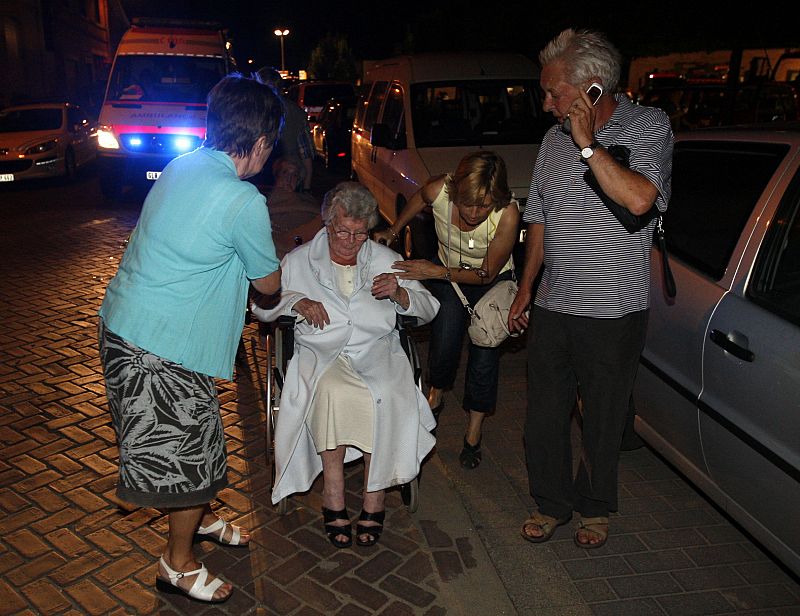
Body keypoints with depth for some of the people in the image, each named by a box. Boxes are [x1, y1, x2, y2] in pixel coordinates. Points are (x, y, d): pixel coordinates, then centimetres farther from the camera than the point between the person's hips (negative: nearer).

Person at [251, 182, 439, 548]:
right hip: (322, 353, -1)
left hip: (377, 351, 1)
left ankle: (374, 497, -17)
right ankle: (334, 496, -21)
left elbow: (428, 309, 15)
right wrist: (296, 301, -6)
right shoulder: (300, 260, 14)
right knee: (333, 393, -35)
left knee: (387, 398, -32)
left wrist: (400, 294, -6)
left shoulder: (386, 260, 16)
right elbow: (261, 306, 13)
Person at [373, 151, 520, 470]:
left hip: (491, 281, -1)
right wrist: (393, 231, 4)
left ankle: (473, 434, 15)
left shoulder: (507, 214, -35)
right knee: (443, 346, -8)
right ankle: (434, 397, 27)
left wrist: (437, 272, -32)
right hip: (445, 272, 2)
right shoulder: (438, 190, -30)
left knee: (484, 354, -5)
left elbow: (487, 274, -23)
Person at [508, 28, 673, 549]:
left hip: (614, 312, -4)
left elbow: (639, 199, -27)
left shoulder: (649, 127, -8)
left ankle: (595, 507, 35)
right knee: (545, 417, 12)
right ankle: (553, 503, 34)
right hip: (552, 307, 5)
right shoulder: (556, 139, 7)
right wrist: (525, 288, 15)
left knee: (604, 420, 12)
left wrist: (588, 144, -21)